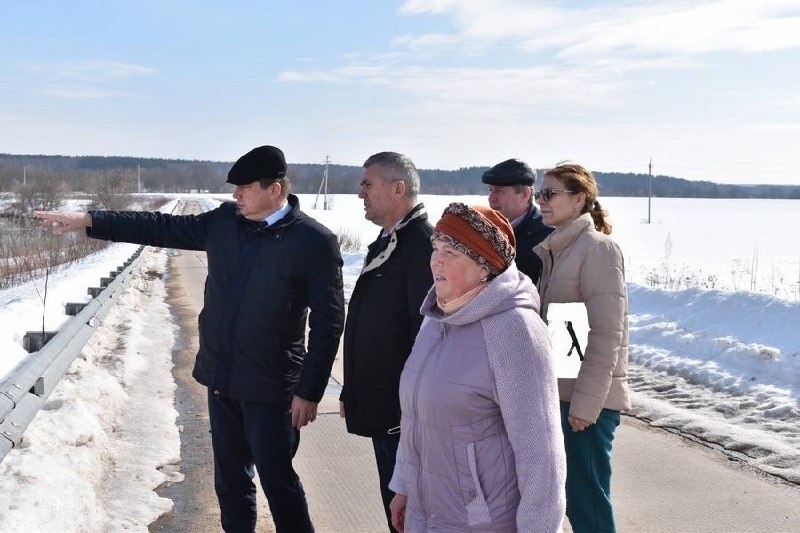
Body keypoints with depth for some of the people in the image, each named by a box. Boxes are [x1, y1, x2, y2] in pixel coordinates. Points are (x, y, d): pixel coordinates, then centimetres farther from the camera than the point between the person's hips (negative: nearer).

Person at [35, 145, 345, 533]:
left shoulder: (314, 242, -14)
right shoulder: (224, 220, 3)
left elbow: (327, 322, -13)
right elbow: (162, 228, 13)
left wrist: (309, 391, -13)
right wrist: (88, 221, 10)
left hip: (270, 386, -6)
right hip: (221, 377, 6)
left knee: (277, 480, 2)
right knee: (230, 479, 17)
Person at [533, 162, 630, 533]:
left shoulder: (597, 248, -11)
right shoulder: (556, 249, 13)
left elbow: (607, 334, -17)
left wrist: (585, 402, -18)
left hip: (587, 400, -8)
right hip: (558, 391, 8)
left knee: (587, 501, -1)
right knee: (572, 496, 14)